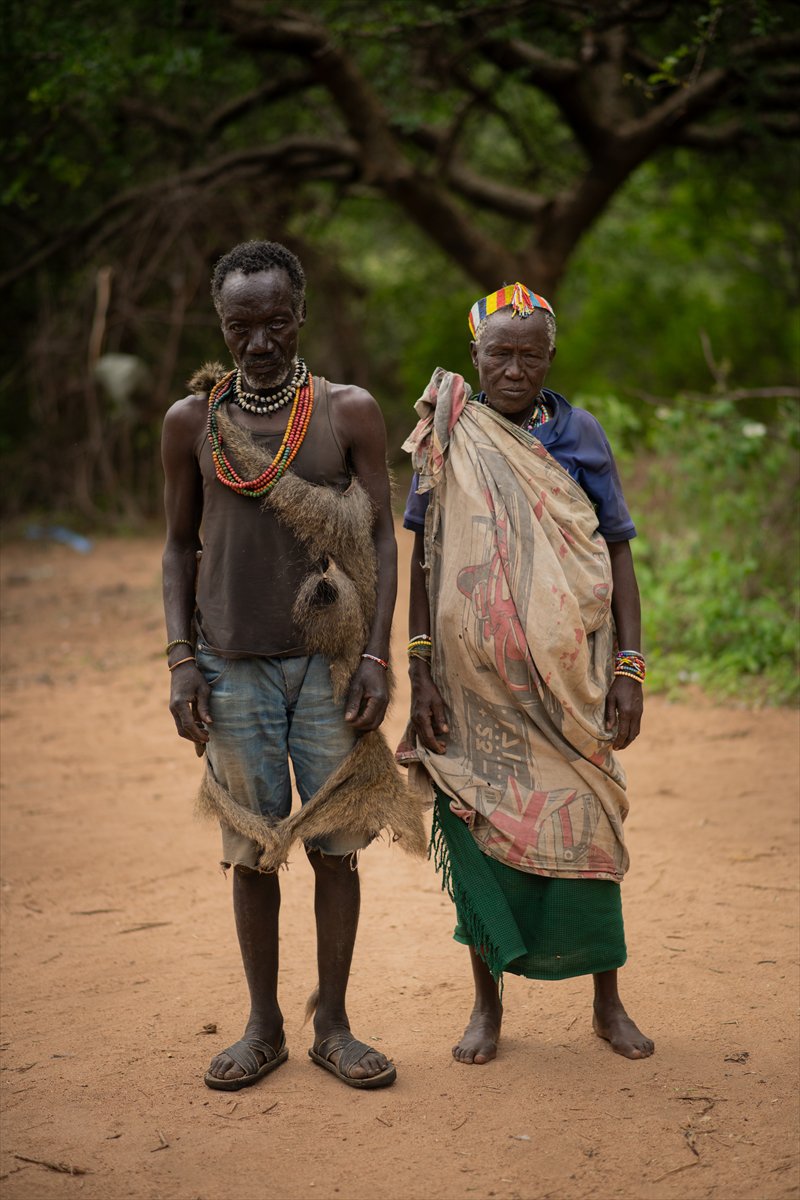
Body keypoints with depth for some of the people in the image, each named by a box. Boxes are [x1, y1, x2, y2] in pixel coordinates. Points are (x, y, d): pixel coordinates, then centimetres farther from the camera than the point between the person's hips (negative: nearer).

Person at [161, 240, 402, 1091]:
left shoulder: (350, 413, 0)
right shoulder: (191, 421, 3)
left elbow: (380, 540, 0)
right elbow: (179, 547, 8)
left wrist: (375, 657, -8)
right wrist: (181, 659, -1)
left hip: (328, 661, -1)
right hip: (232, 667, 1)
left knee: (334, 846, 4)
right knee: (252, 849, 7)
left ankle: (333, 1024, 19)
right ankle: (263, 1026, 21)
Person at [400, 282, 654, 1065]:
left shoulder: (580, 435, 4)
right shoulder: (448, 439, 3)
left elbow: (619, 554, 4)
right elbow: (423, 561, 4)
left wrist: (629, 670, -4)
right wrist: (419, 677, -2)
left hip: (566, 678, 0)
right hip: (473, 679, 0)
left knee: (581, 826, 2)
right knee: (478, 827, 5)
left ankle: (607, 1001, 20)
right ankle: (487, 1002, 21)